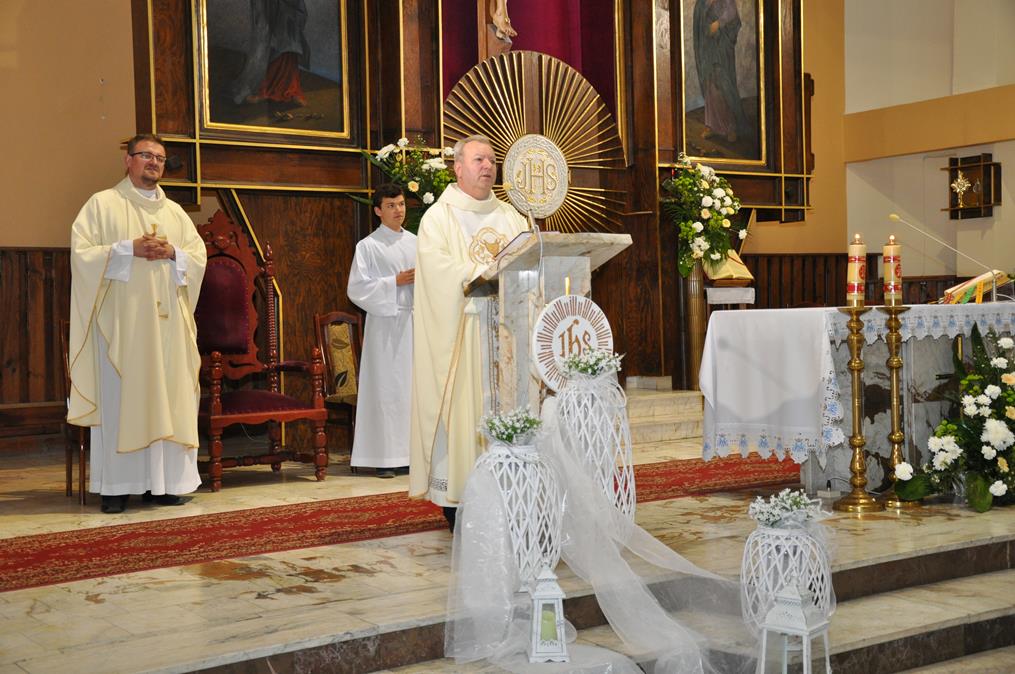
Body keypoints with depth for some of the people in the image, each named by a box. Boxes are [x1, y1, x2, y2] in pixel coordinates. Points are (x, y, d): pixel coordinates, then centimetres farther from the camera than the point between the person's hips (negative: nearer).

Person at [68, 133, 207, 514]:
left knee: (166, 397, 1)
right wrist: (130, 249, -15)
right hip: (121, 320, -4)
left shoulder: (175, 212, 17)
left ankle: (162, 481, 7)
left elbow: (199, 256, 13)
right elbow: (81, 253, -5)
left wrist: (172, 253, -7)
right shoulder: (103, 204, 4)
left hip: (166, 322, 4)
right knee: (119, 399, -5)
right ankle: (116, 485, -1)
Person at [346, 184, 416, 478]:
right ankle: (385, 457, -1)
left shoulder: (416, 243, 14)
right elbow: (357, 288, -6)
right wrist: (395, 282, -13)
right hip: (385, 323, -4)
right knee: (386, 387, -5)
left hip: (414, 321, 5)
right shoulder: (368, 246, 0)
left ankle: (411, 452, 9)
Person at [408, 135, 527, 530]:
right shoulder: (439, 216, 2)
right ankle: (456, 500, -3)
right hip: (459, 331, -5)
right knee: (460, 405, -7)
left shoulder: (510, 217, 18)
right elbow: (437, 265, -13)